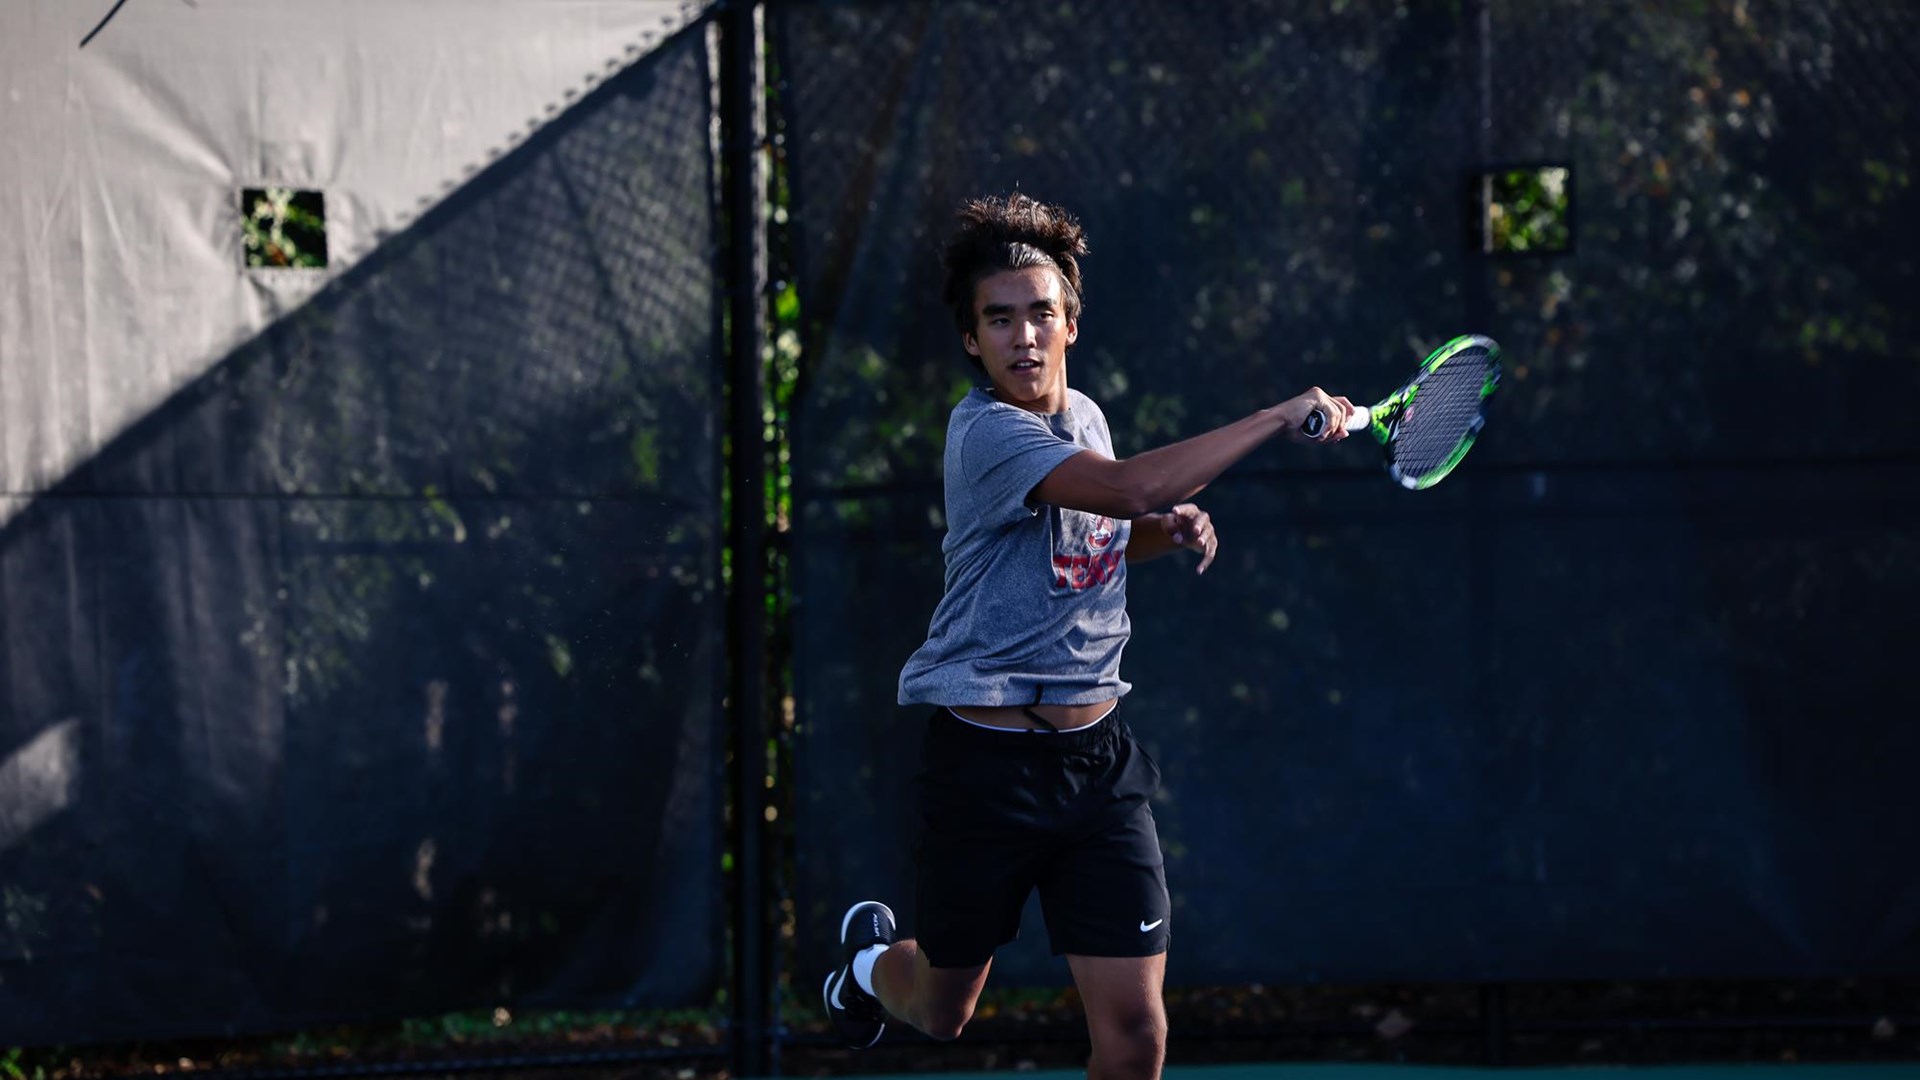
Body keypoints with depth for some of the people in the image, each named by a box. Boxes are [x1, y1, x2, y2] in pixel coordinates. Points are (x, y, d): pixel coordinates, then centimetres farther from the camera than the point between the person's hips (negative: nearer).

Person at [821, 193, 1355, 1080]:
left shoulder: (1083, 418, 6)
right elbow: (1132, 485, -34)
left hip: (1094, 758, 5)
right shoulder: (987, 433, -18)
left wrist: (1172, 531, 4)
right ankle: (872, 957, 52)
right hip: (985, 763, -5)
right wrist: (1281, 418, -28)